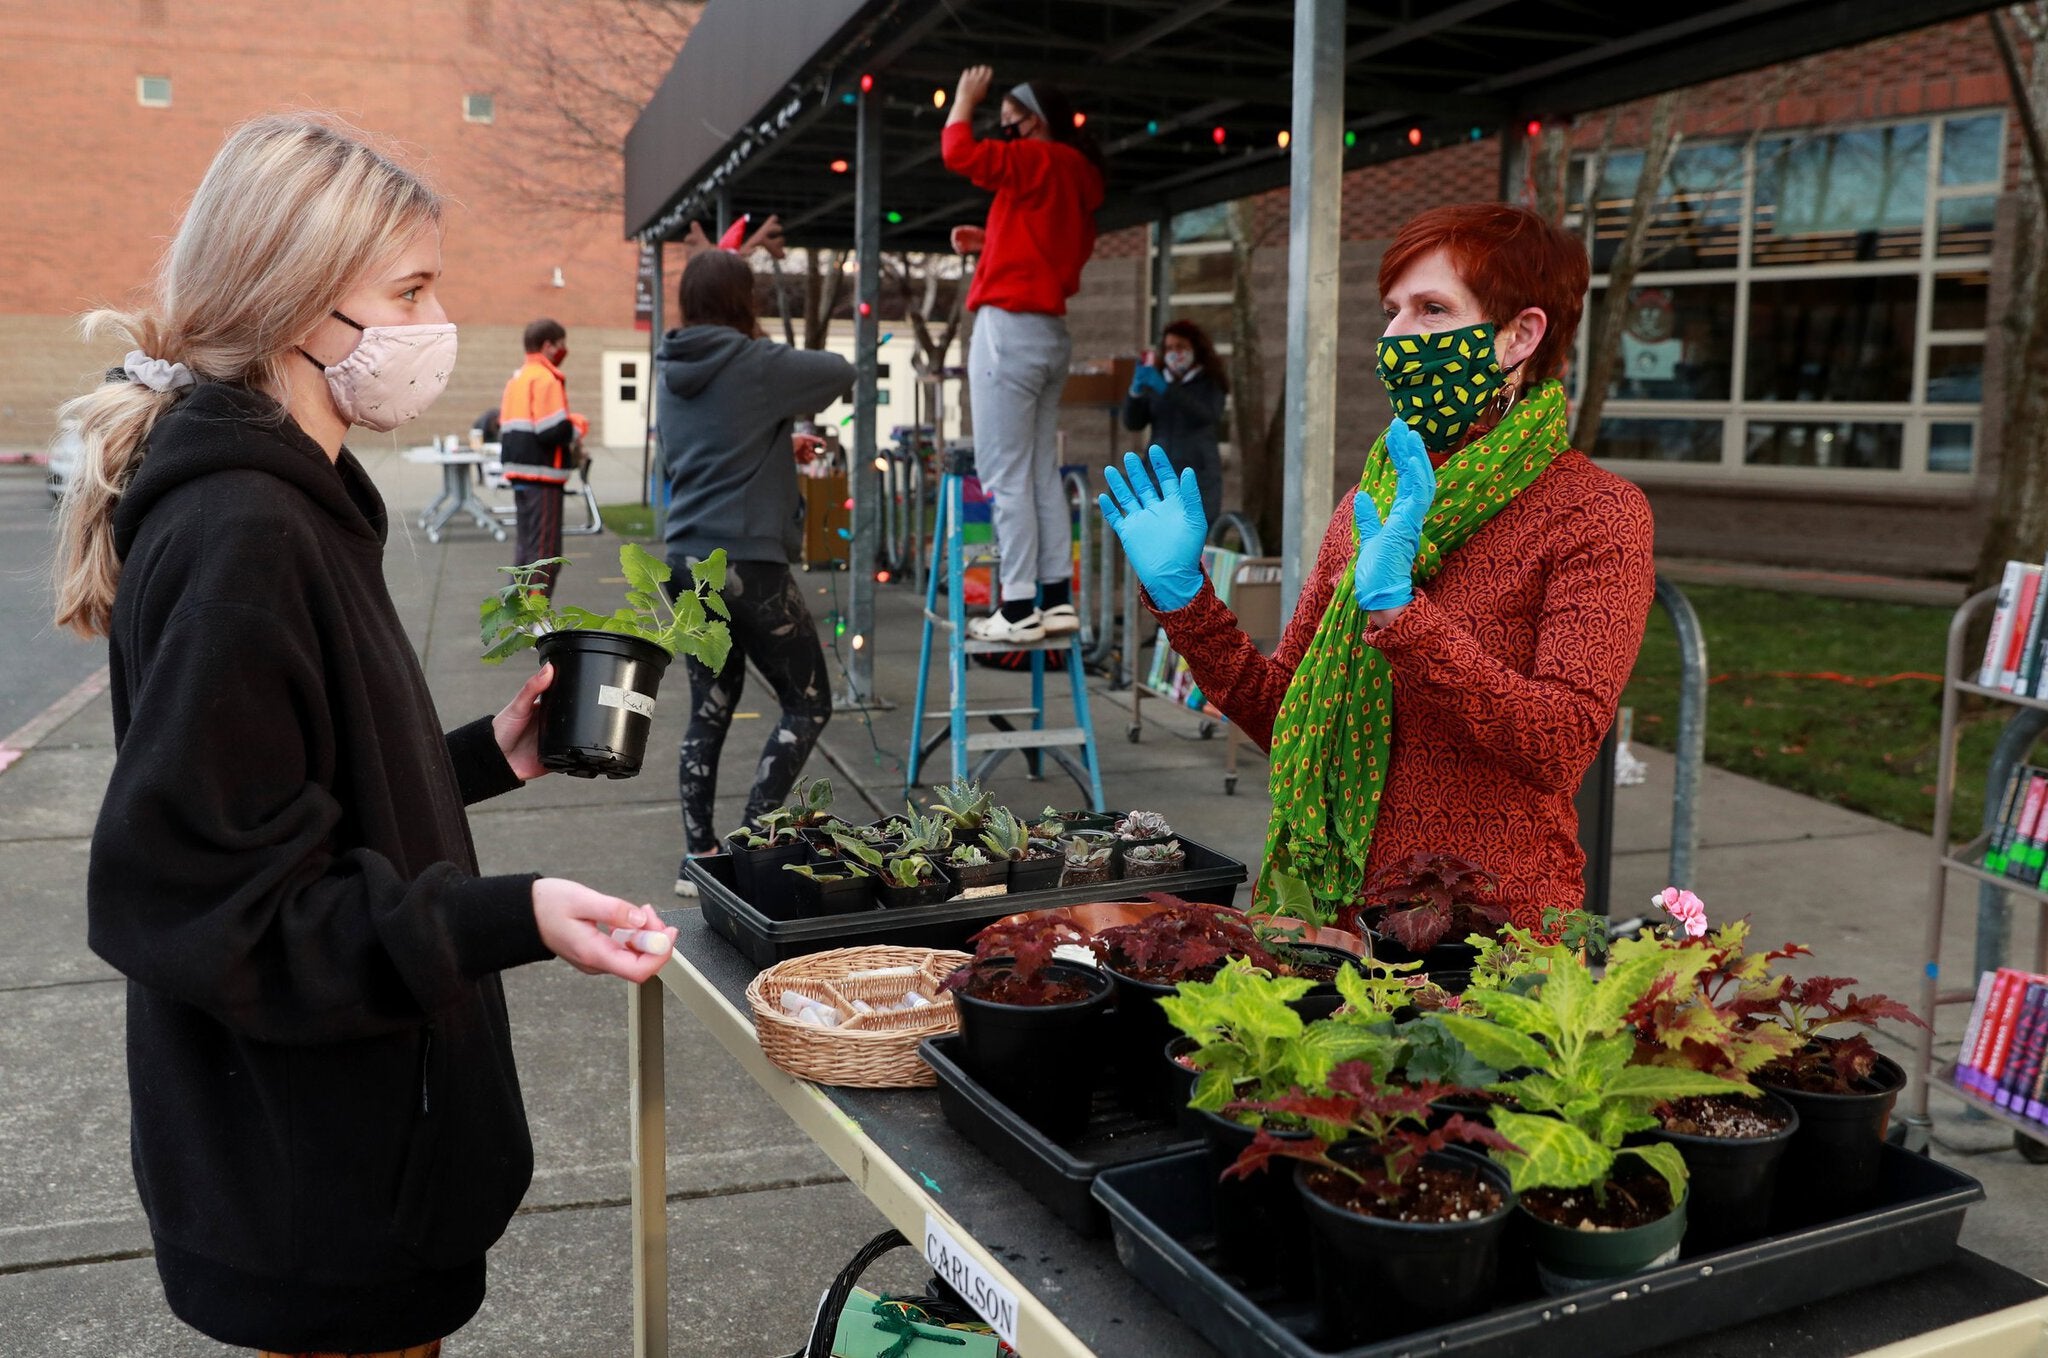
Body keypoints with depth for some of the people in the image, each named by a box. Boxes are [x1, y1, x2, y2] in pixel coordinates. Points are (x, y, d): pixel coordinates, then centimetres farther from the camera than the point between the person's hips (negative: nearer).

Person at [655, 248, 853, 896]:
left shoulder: (671, 373, 10)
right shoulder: (757, 365, -11)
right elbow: (843, 371, 1)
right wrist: (771, 349, 21)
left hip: (688, 559, 7)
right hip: (749, 562, -7)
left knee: (709, 710, 12)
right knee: (807, 704, 6)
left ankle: (699, 857, 14)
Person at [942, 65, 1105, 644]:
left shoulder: (1039, 162, -7)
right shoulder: (1076, 180, 19)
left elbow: (959, 153, -14)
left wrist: (964, 100, 2)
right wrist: (991, 241, 17)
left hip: (1011, 329, -9)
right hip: (1050, 333, 9)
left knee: (1006, 476, -9)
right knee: (1042, 473, 9)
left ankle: (1018, 608, -10)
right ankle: (1057, 599, 9)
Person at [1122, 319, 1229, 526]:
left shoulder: (1210, 384, 6)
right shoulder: (1155, 383, 14)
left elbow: (1206, 416, -15)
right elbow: (1133, 423, 6)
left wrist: (1167, 390, -23)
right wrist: (1135, 391, -13)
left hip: (1197, 477, -3)